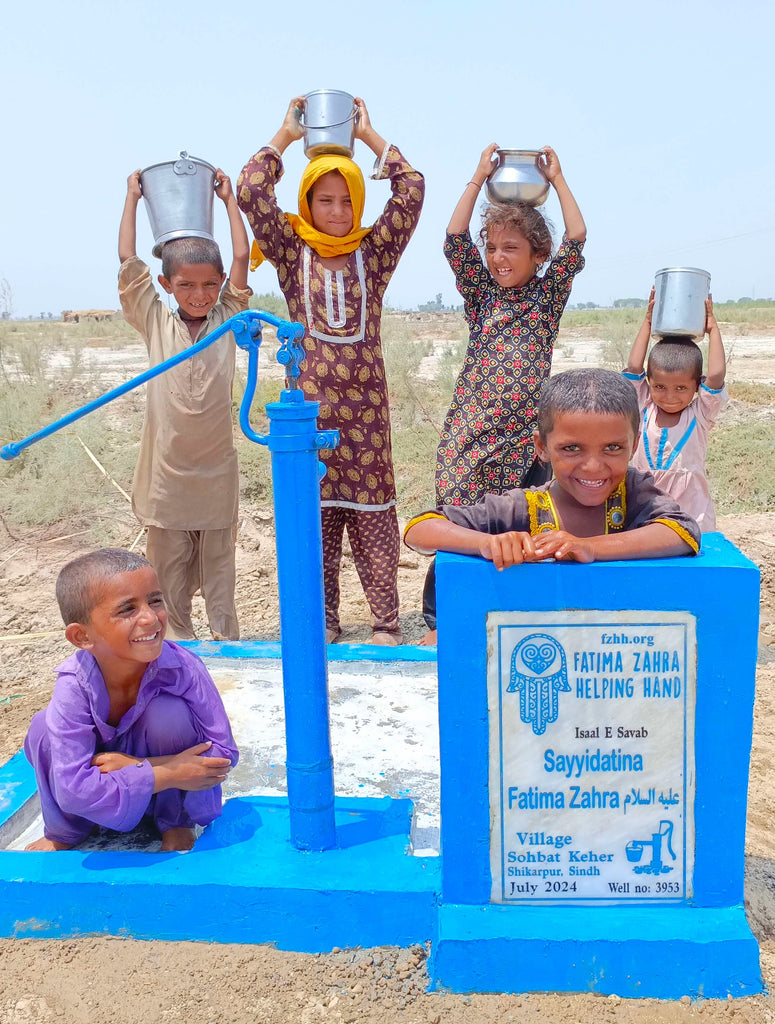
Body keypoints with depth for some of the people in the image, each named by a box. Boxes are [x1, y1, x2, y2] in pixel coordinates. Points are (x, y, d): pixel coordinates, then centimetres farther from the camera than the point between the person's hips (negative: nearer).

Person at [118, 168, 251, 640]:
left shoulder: (227, 319, 3)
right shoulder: (156, 322, 2)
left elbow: (242, 257, 0)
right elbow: (128, 260, 2)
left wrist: (229, 199, 9)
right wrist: (133, 197, 10)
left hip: (216, 468, 0)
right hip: (166, 467, 0)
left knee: (219, 565, 10)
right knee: (170, 567, 9)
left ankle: (227, 642, 21)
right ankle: (179, 648, 22)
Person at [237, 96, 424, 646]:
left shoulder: (374, 253, 8)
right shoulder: (292, 253, 7)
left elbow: (412, 188, 1)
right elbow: (251, 191, -3)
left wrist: (368, 133, 9)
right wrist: (287, 134, 7)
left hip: (365, 400, 0)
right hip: (310, 401, 0)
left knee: (373, 508, 1)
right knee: (316, 508, 5)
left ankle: (386, 622, 9)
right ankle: (323, 622, 16)